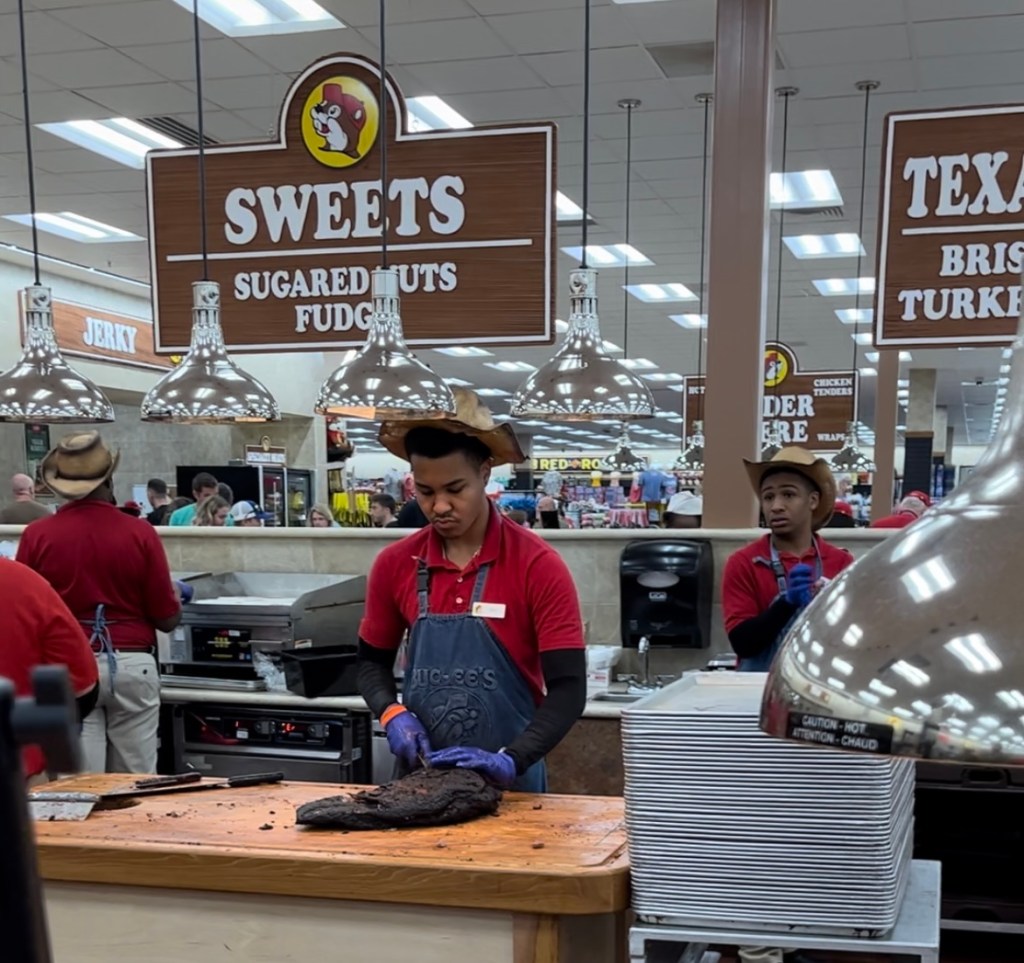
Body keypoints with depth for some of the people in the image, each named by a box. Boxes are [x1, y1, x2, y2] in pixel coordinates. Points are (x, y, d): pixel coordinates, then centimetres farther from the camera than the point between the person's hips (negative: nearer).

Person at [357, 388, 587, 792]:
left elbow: (568, 689, -13)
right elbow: (372, 662, 11)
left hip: (509, 784, -2)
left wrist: (512, 760, -25)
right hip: (419, 774, 3)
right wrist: (392, 713, -8)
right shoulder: (394, 564, -1)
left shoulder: (538, 565, -12)